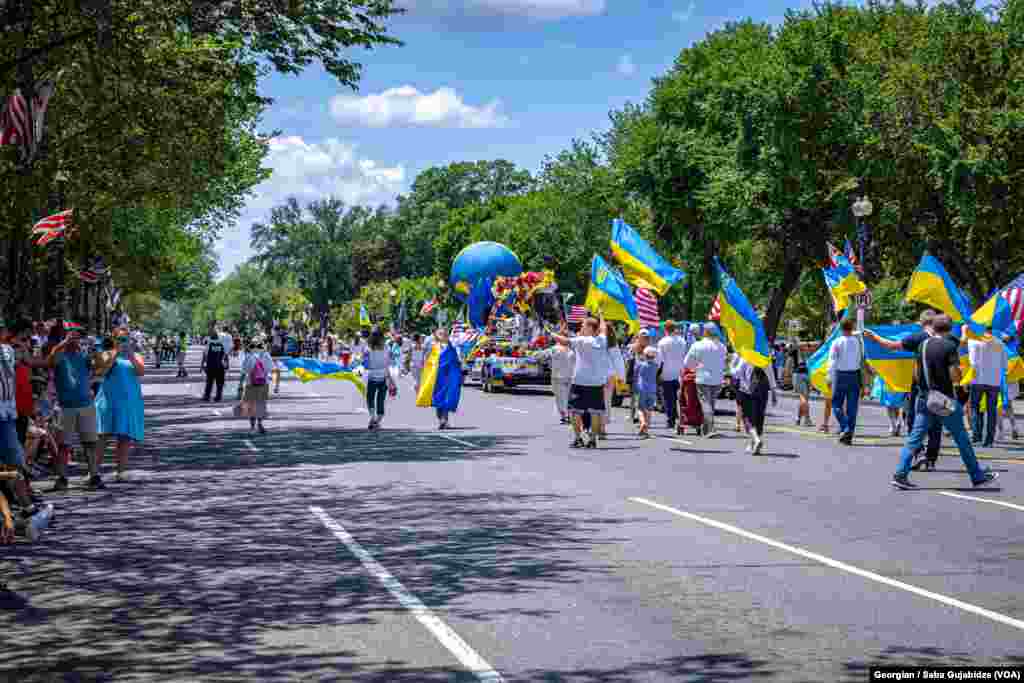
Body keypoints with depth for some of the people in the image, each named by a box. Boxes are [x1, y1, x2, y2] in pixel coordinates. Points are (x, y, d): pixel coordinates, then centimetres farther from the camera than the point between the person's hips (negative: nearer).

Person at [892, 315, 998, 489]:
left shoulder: (923, 344, 7)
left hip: (924, 398, 5)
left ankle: (900, 475, -8)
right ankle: (977, 476, 17)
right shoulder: (950, 346, -10)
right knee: (961, 439, 7)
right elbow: (955, 377, -15)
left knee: (915, 437, 2)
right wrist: (959, 370, 6)